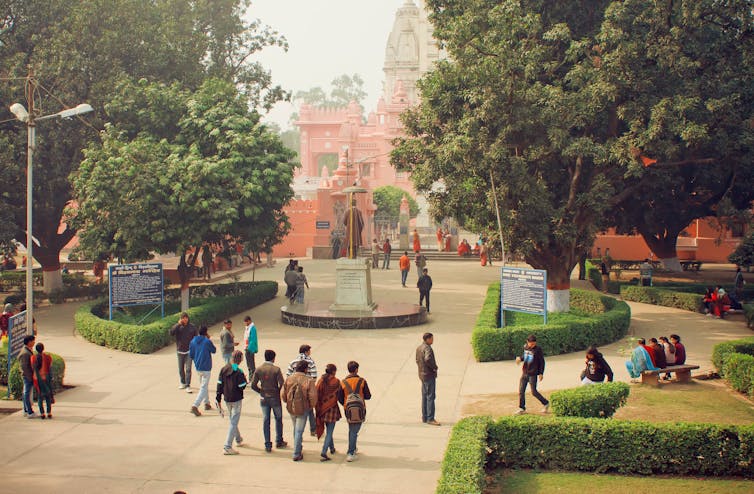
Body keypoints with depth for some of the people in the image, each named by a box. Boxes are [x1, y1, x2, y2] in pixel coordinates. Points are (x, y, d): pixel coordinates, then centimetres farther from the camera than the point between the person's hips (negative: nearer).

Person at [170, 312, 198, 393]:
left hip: (189, 351, -2)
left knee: (188, 369, -7)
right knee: (181, 368, 13)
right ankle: (183, 383, 30)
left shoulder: (192, 327, 0)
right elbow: (171, 333, -18)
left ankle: (188, 385, -7)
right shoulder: (178, 327, -1)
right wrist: (178, 324, -21)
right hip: (180, 351, 2)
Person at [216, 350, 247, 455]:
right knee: (234, 422, -3)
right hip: (236, 399, -7)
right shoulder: (239, 372, -18)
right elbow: (242, 387, -18)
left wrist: (218, 399, 7)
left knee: (232, 420, 24)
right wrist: (245, 380, 3)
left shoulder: (223, 370, 1)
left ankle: (239, 439, 44)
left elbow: (219, 385, 3)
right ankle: (227, 447, -8)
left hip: (227, 399, 7)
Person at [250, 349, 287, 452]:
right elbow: (281, 384, -18)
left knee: (265, 421, 9)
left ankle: (267, 445, 9)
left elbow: (253, 385, -4)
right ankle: (279, 442, 25)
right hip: (275, 398, -2)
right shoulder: (276, 369, -14)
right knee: (278, 419, 16)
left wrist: (261, 391, 11)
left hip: (263, 398, 3)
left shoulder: (258, 369, -4)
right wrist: (278, 392, 3)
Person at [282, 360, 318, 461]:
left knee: (296, 429, 24)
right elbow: (313, 397, -18)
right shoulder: (309, 381, -17)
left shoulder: (288, 379, -5)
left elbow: (283, 395, -2)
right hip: (303, 409, -4)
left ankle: (298, 447, 40)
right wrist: (311, 406, 2)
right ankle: (296, 454, 5)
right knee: (299, 431, 3)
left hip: (291, 408, 4)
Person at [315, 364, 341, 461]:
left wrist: (318, 408, 8)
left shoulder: (321, 381, 1)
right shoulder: (336, 381, -12)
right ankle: (323, 453, -11)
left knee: (328, 430, 23)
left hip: (322, 408, 5)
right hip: (332, 408, -5)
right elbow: (339, 395, -8)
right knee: (329, 432, -2)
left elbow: (317, 394, 1)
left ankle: (332, 448, 39)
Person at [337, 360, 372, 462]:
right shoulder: (362, 381, -9)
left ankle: (353, 449, 35)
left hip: (348, 409, 3)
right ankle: (350, 454, -8)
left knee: (351, 430, 22)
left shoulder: (343, 382, -4)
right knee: (354, 431, -1)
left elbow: (340, 398, 0)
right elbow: (368, 396, -6)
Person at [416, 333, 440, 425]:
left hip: (422, 375, 10)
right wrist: (434, 367, -20)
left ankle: (424, 417, 20)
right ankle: (430, 418, -7)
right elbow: (427, 359, -35)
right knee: (430, 397, -7)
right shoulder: (427, 348, -19)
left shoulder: (419, 348, 11)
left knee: (424, 396, 14)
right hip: (429, 376, -10)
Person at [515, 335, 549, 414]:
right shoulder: (525, 347, 4)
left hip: (533, 374, -6)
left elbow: (542, 362, -6)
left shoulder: (538, 350, -12)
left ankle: (546, 404, 19)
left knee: (534, 392, -1)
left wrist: (541, 373, -9)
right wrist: (520, 358, -1)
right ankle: (522, 408, 15)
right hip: (524, 373, 6)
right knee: (521, 391, 4)